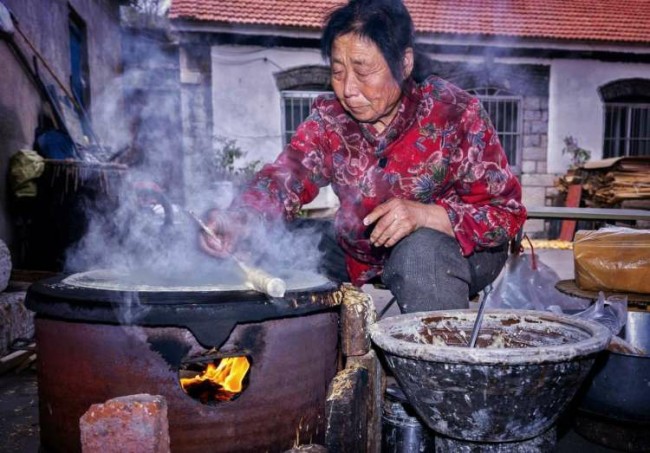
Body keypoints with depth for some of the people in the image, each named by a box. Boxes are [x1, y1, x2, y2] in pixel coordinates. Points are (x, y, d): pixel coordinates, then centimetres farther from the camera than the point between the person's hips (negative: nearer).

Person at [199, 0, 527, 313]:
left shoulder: (455, 113, -19)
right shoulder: (329, 117, -6)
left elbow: (507, 212, -19)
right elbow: (285, 178, -13)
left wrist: (424, 214, -37)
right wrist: (238, 221, -34)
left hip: (458, 253, -3)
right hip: (360, 256, 4)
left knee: (421, 250, -36)